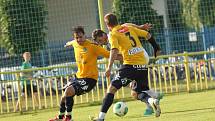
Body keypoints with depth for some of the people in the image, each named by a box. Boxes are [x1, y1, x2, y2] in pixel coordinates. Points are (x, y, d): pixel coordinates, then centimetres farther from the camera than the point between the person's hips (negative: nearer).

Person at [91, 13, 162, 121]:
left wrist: (109, 67, -23)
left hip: (130, 64, -6)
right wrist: (156, 48, 29)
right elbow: (148, 35, 16)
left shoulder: (113, 34, -1)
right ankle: (152, 101, -15)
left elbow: (114, 50, -17)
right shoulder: (129, 28, 16)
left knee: (112, 88, 2)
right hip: (143, 65, 6)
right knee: (139, 94, 17)